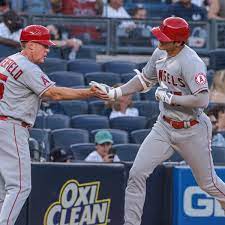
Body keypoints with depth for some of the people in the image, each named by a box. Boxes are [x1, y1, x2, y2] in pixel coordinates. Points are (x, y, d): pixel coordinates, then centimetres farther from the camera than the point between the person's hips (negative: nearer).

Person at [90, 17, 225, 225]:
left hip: (192, 130, -6)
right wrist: (114, 92, 5)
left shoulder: (191, 62, -24)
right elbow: (144, 80, 16)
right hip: (164, 126, 6)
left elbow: (202, 100, -32)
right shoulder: (159, 54, -1)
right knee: (136, 173, -4)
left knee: (208, 183, 8)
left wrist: (170, 97, -24)